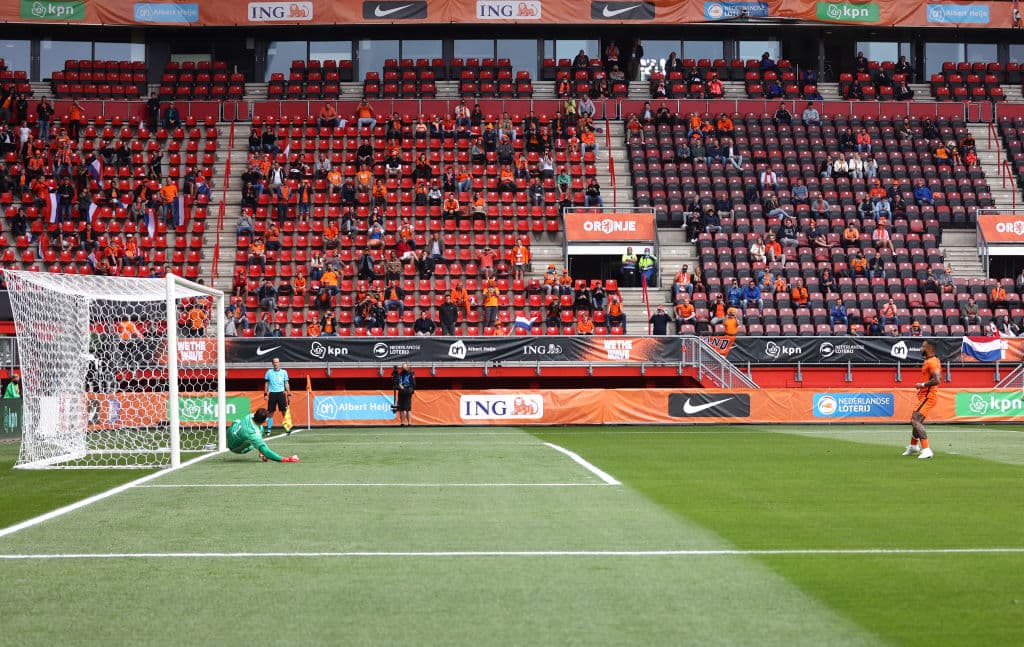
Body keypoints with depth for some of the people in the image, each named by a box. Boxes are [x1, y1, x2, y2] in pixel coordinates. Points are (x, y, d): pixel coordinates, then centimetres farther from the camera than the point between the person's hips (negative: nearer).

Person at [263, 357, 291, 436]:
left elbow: (286, 384, 8)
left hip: (281, 393, 0)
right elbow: (266, 383, 10)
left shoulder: (284, 372, 5)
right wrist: (265, 394, 4)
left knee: (284, 411, -6)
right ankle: (268, 429, 8)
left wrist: (289, 394, 3)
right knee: (270, 412, 2)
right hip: (272, 393, 1)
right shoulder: (269, 372, 6)